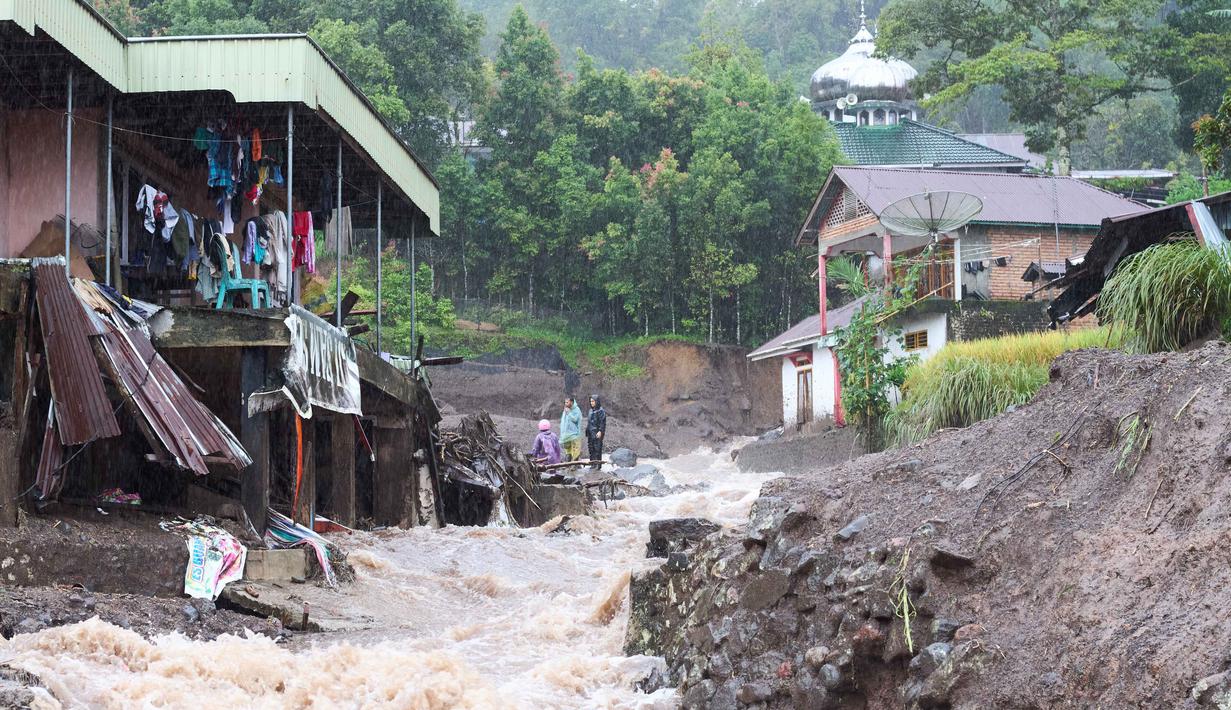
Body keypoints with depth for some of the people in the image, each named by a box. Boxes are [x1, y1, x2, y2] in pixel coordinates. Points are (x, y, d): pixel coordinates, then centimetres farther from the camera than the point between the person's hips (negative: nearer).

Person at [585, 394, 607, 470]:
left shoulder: (601, 411, -7)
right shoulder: (591, 410, 16)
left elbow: (602, 422, -13)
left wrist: (600, 431, -22)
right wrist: (587, 432, 18)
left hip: (597, 433, -7)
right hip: (591, 433, 7)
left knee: (597, 449, -8)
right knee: (591, 449, 5)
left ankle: (598, 464, -6)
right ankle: (592, 464, 9)